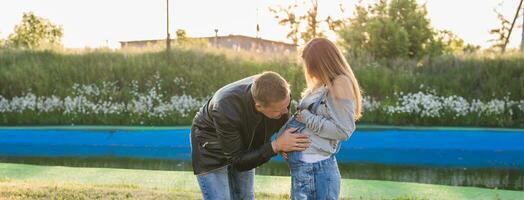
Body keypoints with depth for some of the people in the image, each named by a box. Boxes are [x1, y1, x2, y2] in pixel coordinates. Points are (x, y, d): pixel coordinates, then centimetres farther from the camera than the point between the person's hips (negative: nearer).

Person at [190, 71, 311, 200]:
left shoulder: (280, 93, -27)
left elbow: (282, 121, -2)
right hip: (211, 147, -5)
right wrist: (276, 146, -40)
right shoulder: (226, 110, -41)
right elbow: (238, 162, -30)